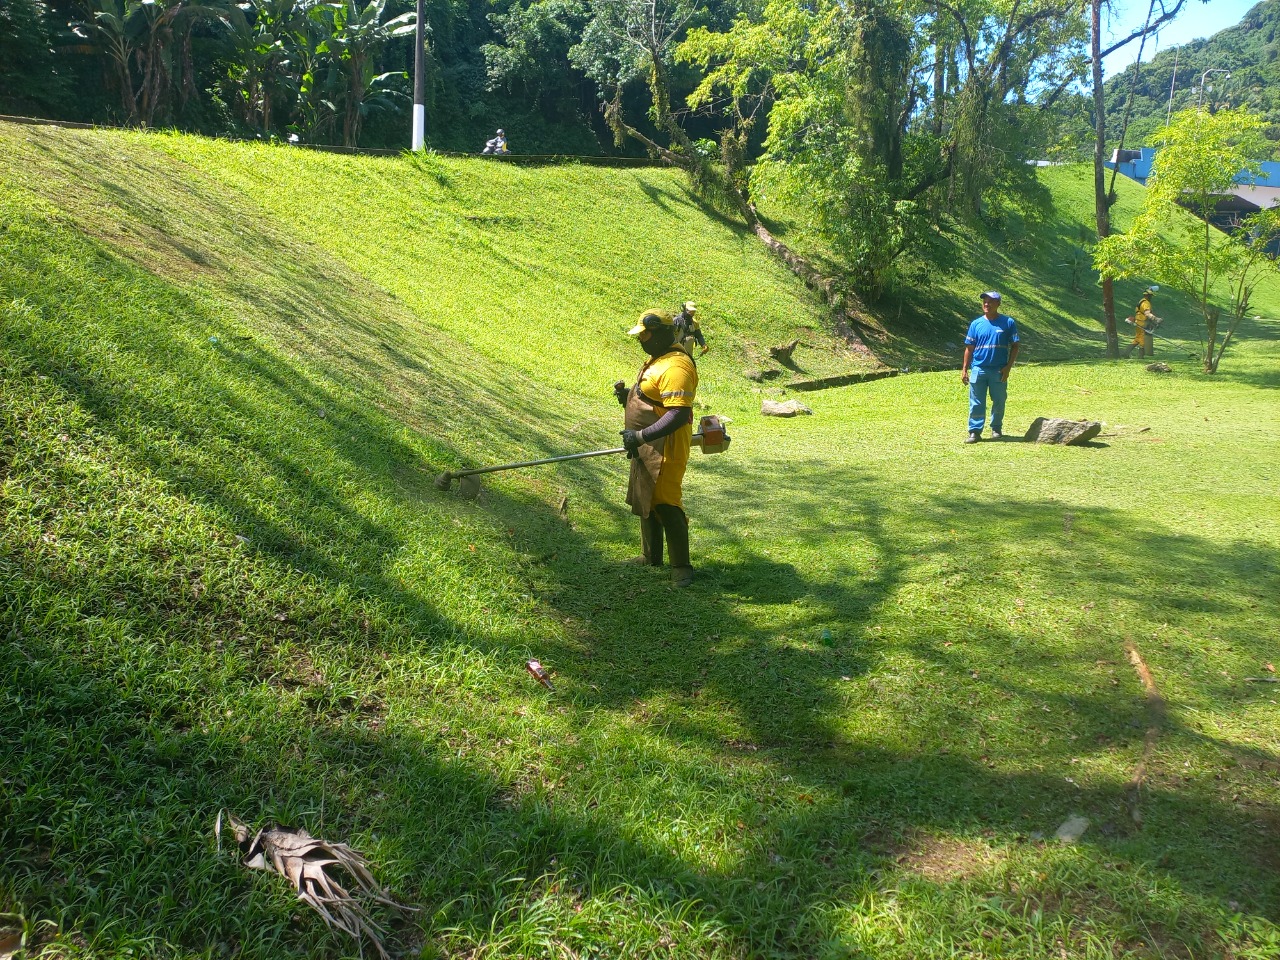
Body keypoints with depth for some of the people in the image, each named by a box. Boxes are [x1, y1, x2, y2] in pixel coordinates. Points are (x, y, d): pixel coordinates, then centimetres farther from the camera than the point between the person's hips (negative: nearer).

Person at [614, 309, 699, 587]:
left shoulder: (676, 367, -23)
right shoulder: (658, 359, 12)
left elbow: (679, 414, -30)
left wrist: (641, 436, -30)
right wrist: (628, 394, 6)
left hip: (664, 448, -11)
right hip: (646, 447, 11)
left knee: (664, 505, -6)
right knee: (645, 501, 20)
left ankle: (681, 567, 5)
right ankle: (650, 557, 35)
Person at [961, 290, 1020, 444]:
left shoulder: (1008, 323, -1)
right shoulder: (976, 324, 4)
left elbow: (1015, 346, 2)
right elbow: (969, 348, 8)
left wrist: (1008, 367, -7)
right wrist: (964, 369, 3)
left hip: (999, 371, -1)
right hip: (979, 370, 1)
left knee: (999, 402, 10)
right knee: (976, 403, 0)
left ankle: (996, 429, 26)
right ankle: (975, 431, 4)